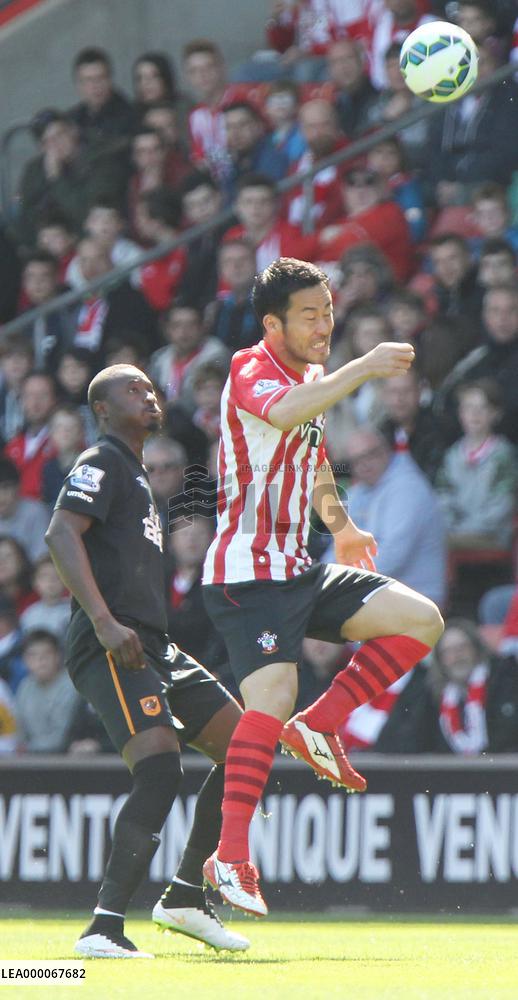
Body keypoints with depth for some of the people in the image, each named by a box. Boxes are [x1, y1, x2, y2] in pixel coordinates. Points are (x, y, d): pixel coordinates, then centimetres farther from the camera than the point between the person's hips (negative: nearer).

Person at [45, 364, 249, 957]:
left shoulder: (134, 472, 27)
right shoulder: (100, 464, -4)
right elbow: (61, 535, -20)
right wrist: (104, 623, -28)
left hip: (151, 645, 10)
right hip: (109, 649, -10)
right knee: (159, 768, -25)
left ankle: (184, 898, 12)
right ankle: (105, 929, -27)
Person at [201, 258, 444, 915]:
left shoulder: (312, 378, 16)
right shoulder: (252, 371, -12)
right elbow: (282, 414, -38)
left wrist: (341, 527, 47)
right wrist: (364, 369, -37)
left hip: (298, 571, 9)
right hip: (249, 574, -9)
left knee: (420, 620, 0)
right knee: (271, 704, -21)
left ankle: (317, 726, 4)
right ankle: (230, 857, -18)